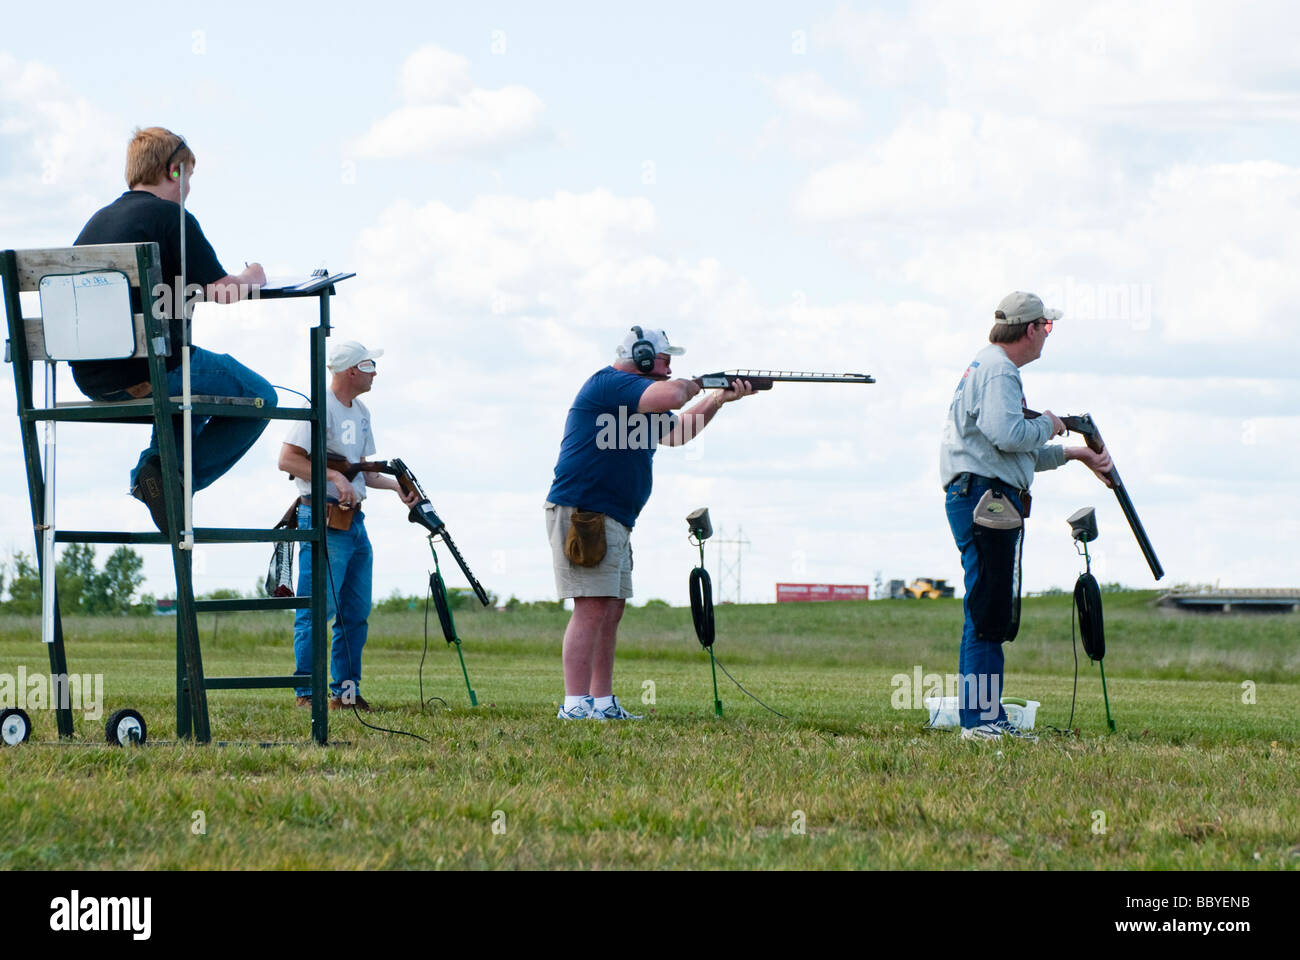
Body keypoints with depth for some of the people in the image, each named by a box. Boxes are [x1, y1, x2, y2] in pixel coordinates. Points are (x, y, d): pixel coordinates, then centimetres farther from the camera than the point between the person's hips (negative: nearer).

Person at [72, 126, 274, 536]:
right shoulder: (171, 216, -8)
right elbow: (221, 290, -11)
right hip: (149, 370, -8)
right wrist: (251, 278, 10)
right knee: (260, 397, 13)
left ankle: (158, 464, 16)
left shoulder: (97, 221, 14)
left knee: (199, 375, 35)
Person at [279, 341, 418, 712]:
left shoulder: (360, 413, 17)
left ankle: (346, 692, 16)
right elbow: (288, 459, -18)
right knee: (317, 610, -7)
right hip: (323, 520, -9)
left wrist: (396, 486, 9)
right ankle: (306, 693, -4)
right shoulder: (319, 408, -11)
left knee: (356, 612, 10)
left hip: (354, 520, 9)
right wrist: (334, 476, -24)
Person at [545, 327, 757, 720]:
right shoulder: (609, 383, -12)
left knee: (612, 610, 11)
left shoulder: (638, 401, 21)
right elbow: (668, 396, -26)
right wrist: (688, 386, -3)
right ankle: (576, 705, -18)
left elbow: (676, 433, 33)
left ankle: (603, 703, 15)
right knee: (592, 607, -15)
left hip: (614, 521, 11)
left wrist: (720, 399, 24)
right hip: (583, 512, -11)